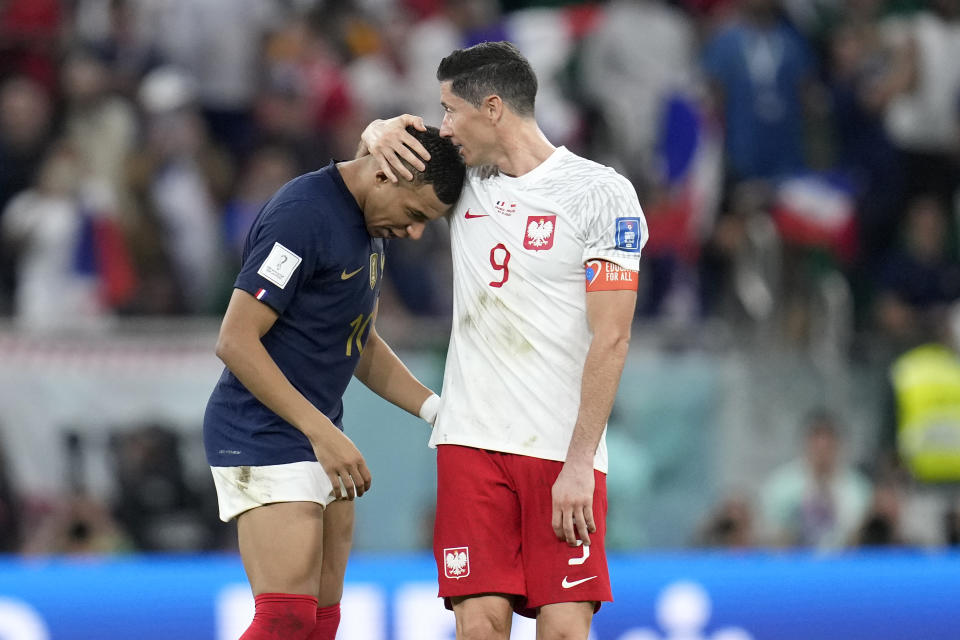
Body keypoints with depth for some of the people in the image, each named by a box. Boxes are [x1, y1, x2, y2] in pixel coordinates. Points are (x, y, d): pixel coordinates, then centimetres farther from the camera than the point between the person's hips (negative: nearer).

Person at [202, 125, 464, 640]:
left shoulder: (369, 224, 12)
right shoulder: (302, 216, -19)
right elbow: (235, 342, -22)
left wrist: (438, 410, 9)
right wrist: (323, 432, -23)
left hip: (317, 439, 10)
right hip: (263, 438, -10)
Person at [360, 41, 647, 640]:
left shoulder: (601, 193, -4)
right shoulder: (463, 180, 13)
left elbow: (611, 339, -9)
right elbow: (380, 143, 33)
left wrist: (579, 464, -15)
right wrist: (380, 133, 7)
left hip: (564, 454, -4)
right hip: (472, 444, 4)